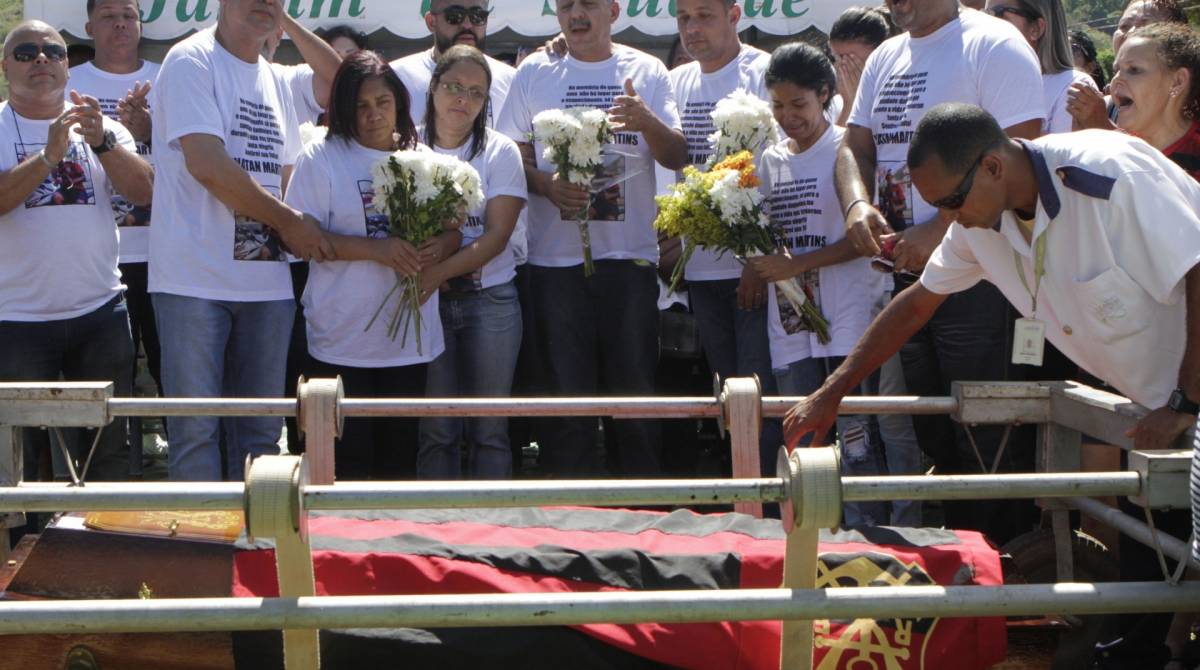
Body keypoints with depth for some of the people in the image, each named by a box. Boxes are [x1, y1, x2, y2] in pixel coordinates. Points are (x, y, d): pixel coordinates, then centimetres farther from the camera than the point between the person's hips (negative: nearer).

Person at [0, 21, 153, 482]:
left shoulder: (101, 127, 9)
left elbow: (143, 191, -5)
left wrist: (101, 141, -20)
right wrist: (48, 155, -25)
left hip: (99, 311, 3)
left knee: (109, 448, 9)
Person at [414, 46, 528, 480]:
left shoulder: (500, 152, 3)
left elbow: (497, 235, -6)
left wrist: (438, 271, -18)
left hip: (490, 298, 0)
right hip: (429, 301, 0)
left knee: (489, 429, 1)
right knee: (436, 431, -1)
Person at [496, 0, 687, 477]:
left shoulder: (647, 71, 7)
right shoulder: (534, 73, 8)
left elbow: (677, 157, 2)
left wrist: (648, 123, -19)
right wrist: (545, 183, -12)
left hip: (630, 255, 0)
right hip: (556, 255, 0)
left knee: (636, 388, 3)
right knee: (566, 391, 3)